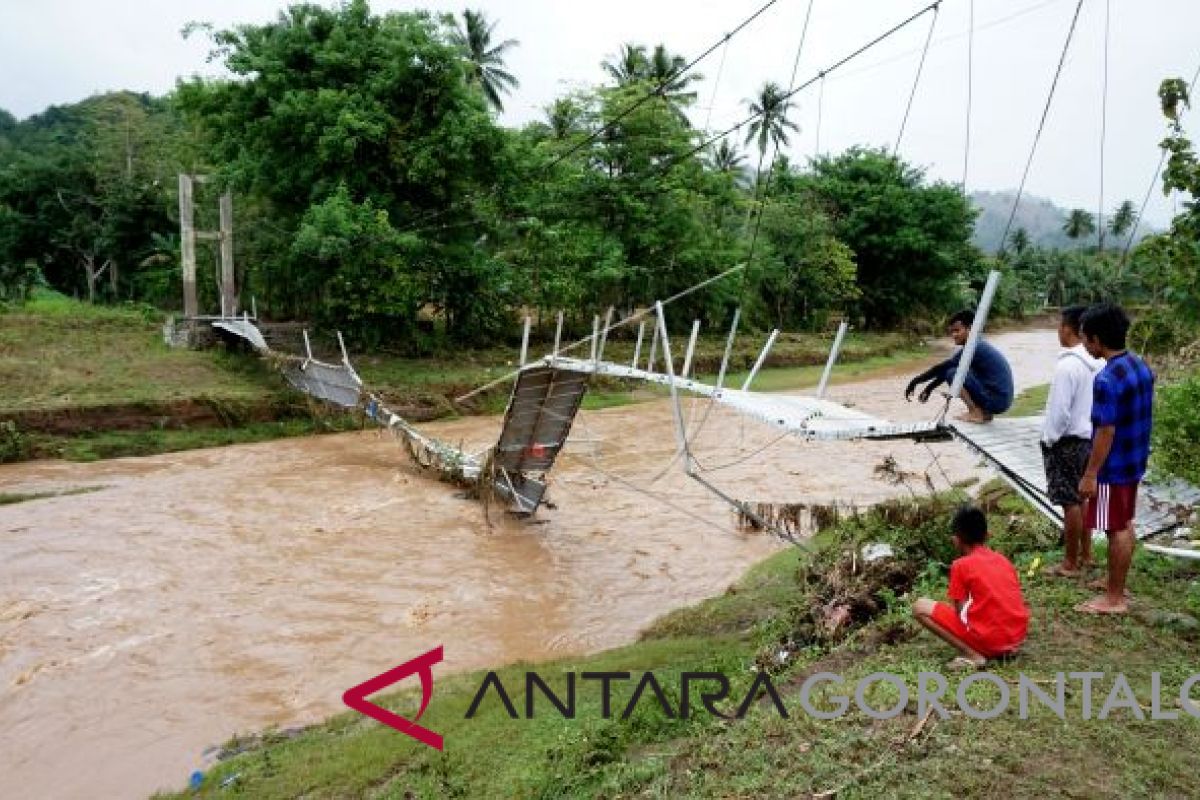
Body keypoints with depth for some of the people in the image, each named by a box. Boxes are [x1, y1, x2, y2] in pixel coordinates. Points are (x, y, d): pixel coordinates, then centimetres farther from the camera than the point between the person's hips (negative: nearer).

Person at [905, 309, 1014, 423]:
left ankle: (976, 413, -8)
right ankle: (985, 412, 13)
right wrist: (929, 388, 22)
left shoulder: (975, 347, -15)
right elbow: (945, 369, 21)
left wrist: (915, 382, -10)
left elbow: (942, 368, -17)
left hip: (997, 400, -10)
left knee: (953, 373, -14)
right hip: (1002, 400, 10)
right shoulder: (979, 346, 14)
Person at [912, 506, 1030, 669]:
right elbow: (1013, 601, 19)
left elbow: (961, 611, -3)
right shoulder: (1004, 560, 14)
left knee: (920, 607, 1)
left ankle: (972, 655, -7)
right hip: (1017, 637, 7)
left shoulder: (961, 565, -3)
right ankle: (1004, 649, 13)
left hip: (989, 639, -7)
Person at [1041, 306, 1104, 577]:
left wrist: (1049, 440, -10)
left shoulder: (1067, 364, -23)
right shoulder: (1098, 362, 3)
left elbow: (1059, 410, -22)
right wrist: (1092, 428, 19)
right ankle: (1085, 554, 30)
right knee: (1083, 498, 19)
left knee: (1071, 503, 0)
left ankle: (1071, 564, 9)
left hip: (1068, 442, -8)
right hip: (1090, 437, 8)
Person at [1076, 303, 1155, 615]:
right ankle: (1117, 584, 33)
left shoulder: (1107, 380, -26)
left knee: (1116, 529, 1)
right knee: (1125, 525, 19)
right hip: (1135, 462, 9)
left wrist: (1090, 474, -17)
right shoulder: (1141, 367, 3)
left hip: (1114, 468, -9)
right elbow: (1142, 417, 12)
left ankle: (1114, 598, 12)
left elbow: (1106, 431, -24)